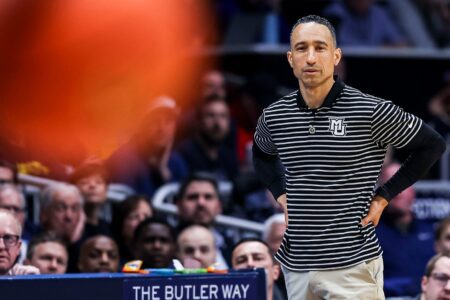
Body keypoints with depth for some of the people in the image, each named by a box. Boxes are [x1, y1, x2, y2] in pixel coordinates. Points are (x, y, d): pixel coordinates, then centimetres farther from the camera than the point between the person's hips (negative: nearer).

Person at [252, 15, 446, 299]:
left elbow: (433, 145, 2)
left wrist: (384, 196, 0)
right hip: (296, 264, 4)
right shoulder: (274, 116, 6)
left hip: (352, 264, -4)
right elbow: (262, 153, 30)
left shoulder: (371, 111, -8)